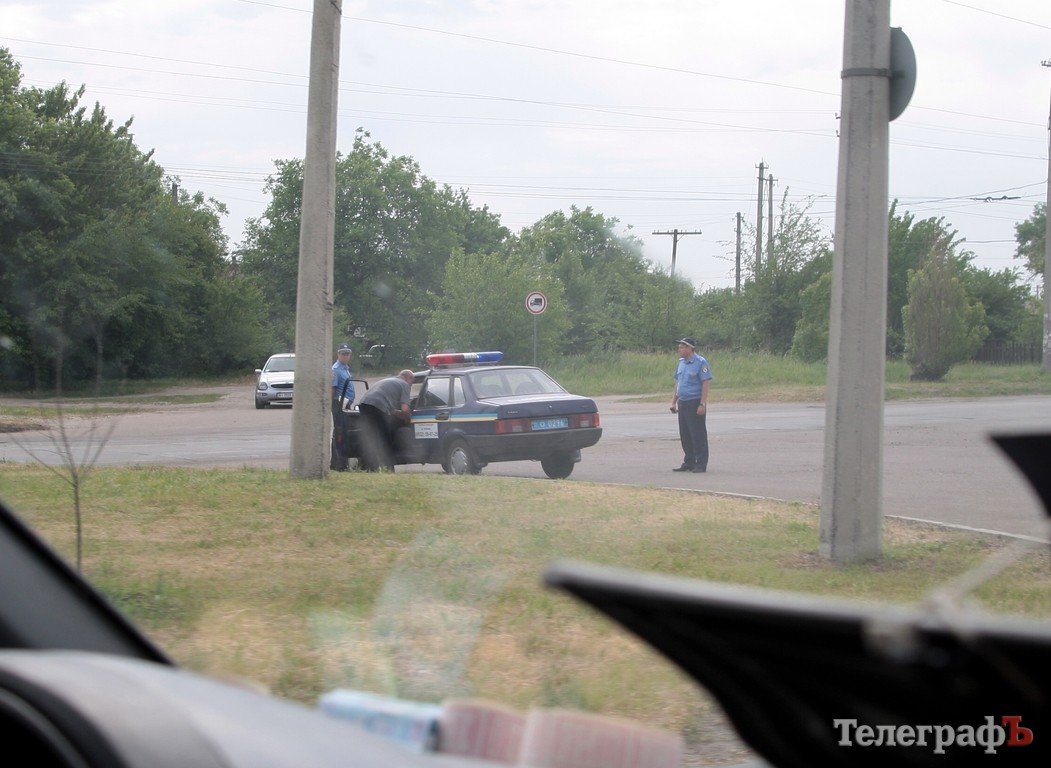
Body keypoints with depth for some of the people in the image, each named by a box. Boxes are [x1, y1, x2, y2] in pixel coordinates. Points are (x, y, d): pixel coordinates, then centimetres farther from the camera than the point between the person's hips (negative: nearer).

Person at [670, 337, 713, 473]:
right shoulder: (681, 362, 13)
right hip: (682, 403, 8)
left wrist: (702, 404, -19)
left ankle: (701, 464, 0)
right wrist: (674, 402, 17)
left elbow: (706, 383, -14)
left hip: (695, 403, -8)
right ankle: (689, 462, 19)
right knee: (685, 435, 11)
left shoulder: (700, 362, -10)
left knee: (698, 435, -4)